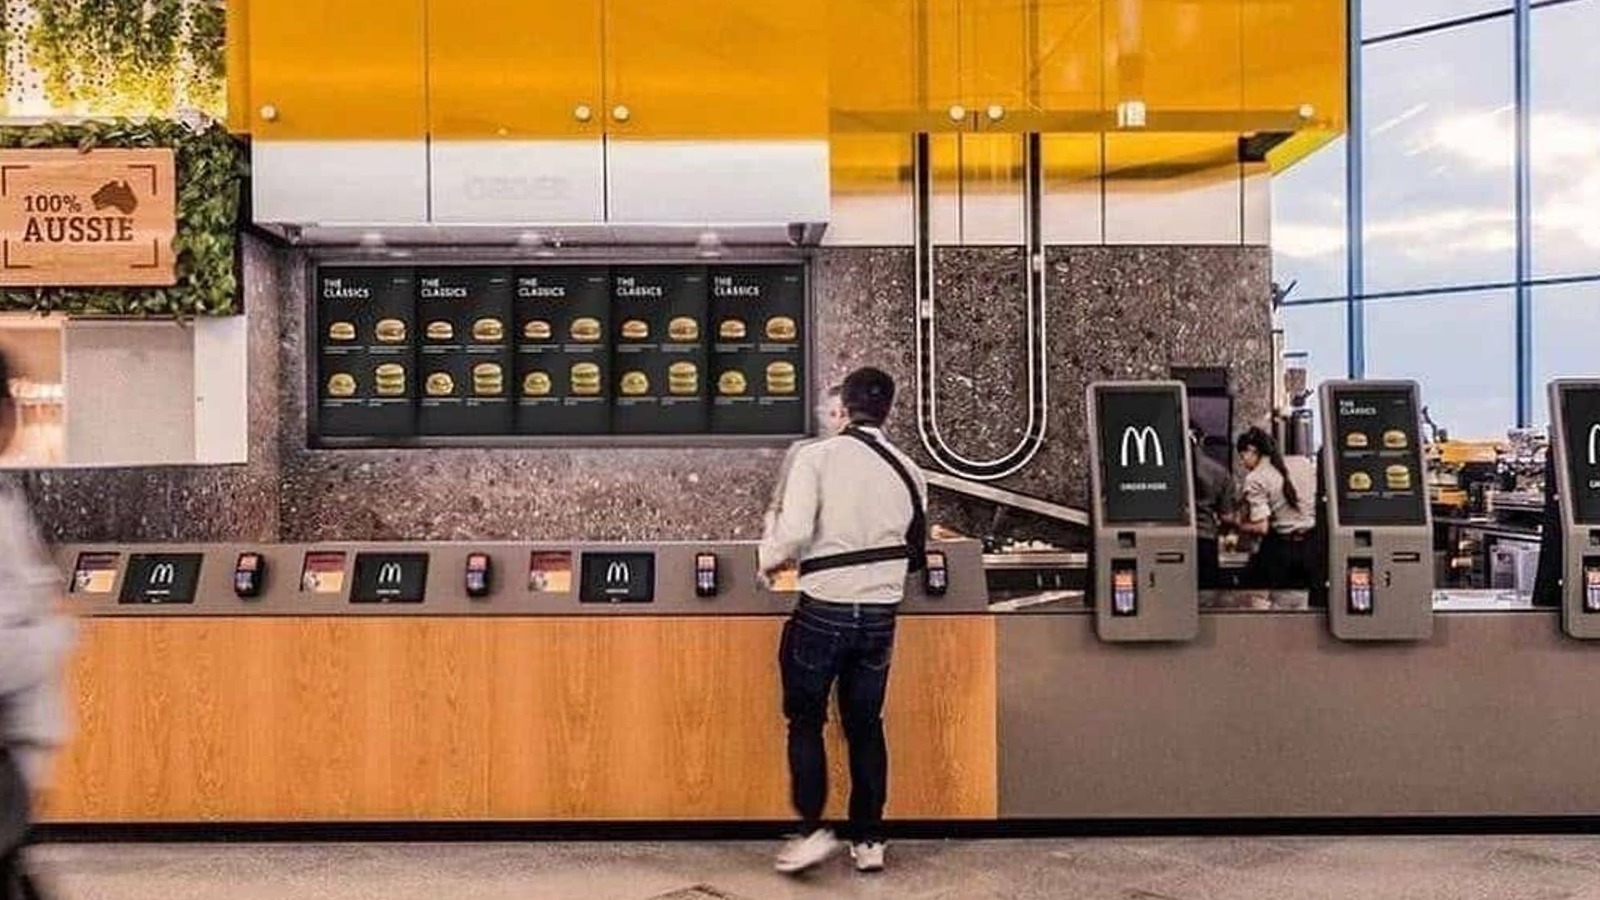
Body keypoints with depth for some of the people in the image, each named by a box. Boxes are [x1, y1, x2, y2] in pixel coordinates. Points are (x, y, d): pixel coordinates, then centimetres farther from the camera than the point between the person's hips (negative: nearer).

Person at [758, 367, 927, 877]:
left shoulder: (816, 456, -10)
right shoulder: (908, 471, 2)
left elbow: (794, 530, -19)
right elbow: (916, 554, 9)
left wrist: (768, 561, 1)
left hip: (823, 610, -3)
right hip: (880, 614, 4)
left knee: (805, 721, 12)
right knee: (865, 725, 15)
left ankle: (813, 830, 4)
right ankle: (869, 840, 20)